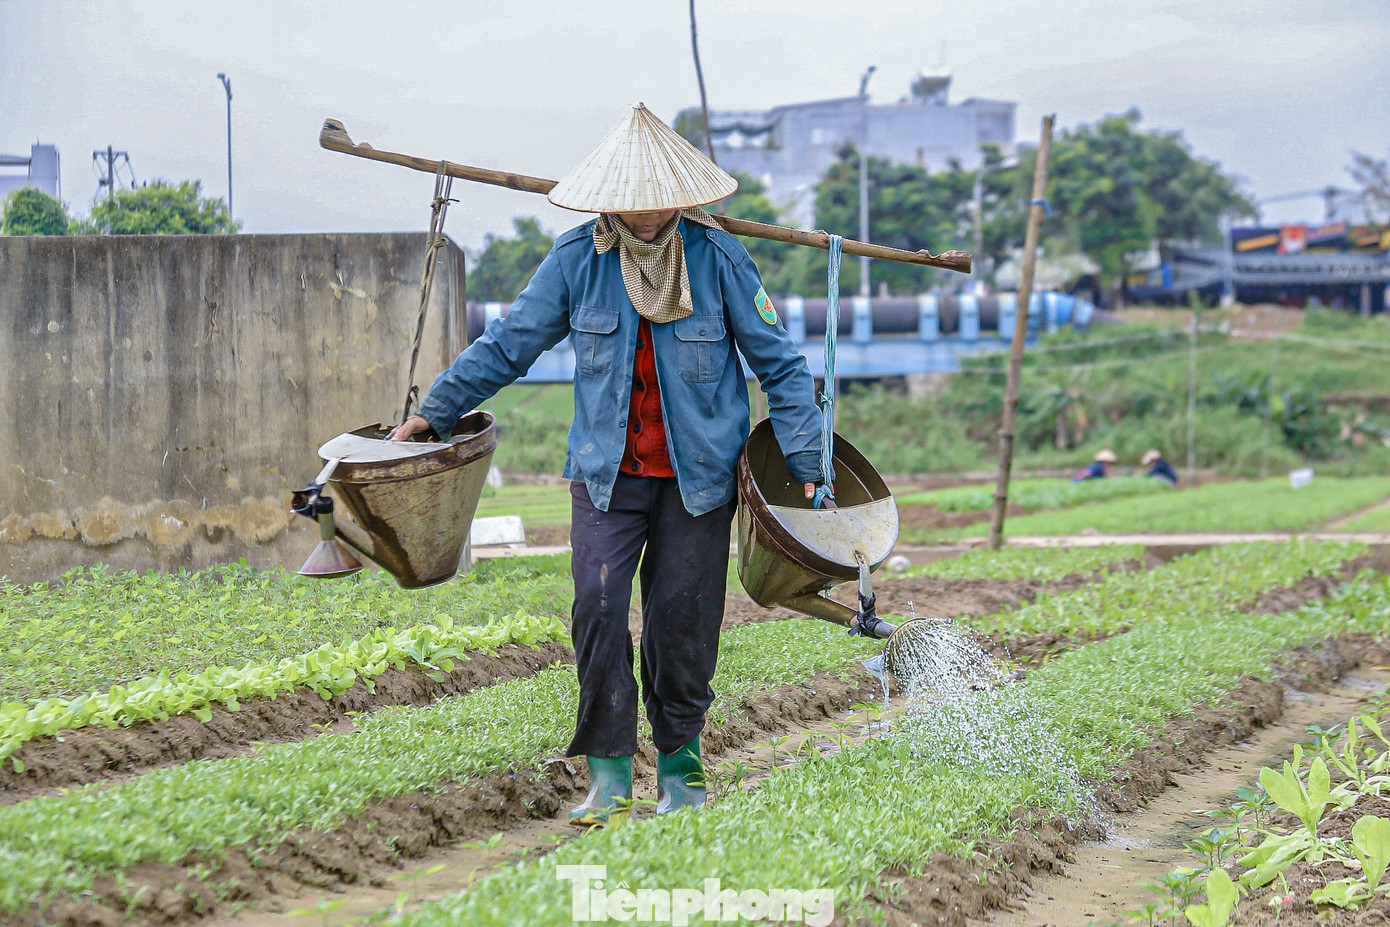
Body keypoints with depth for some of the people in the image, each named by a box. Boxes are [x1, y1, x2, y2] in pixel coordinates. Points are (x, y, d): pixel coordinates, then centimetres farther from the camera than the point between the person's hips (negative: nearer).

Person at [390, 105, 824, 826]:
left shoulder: (718, 258, -7)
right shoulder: (577, 258, -3)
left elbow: (779, 363, 0)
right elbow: (509, 342, 8)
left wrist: (806, 464, -5)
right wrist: (435, 411, 8)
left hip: (697, 475, -1)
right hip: (607, 472, 1)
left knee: (682, 619, 2)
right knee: (598, 609, -12)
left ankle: (679, 766, 19)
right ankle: (608, 769, -2)